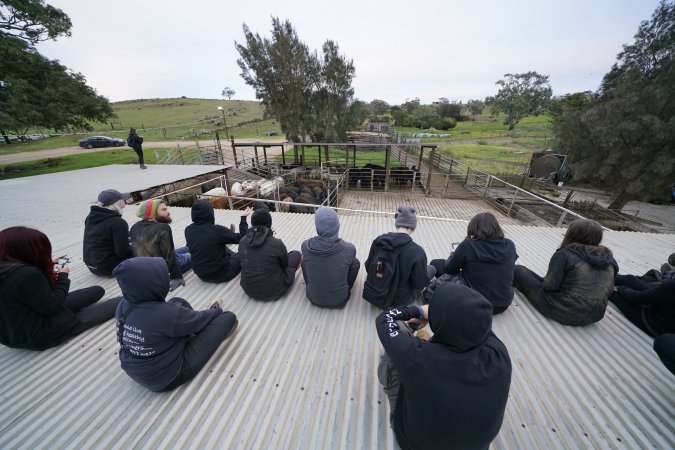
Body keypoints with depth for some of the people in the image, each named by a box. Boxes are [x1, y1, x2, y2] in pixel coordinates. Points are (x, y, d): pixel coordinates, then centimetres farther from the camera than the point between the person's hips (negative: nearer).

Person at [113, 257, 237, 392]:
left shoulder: (123, 306, -12)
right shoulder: (167, 314, -34)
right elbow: (200, 320, -15)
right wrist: (216, 310, 6)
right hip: (169, 377, -7)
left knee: (178, 302, 11)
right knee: (228, 317, -7)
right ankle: (214, 336, 29)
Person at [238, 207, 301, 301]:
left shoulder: (242, 241, -9)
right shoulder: (276, 244, -22)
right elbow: (285, 265, -3)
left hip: (248, 290, 5)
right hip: (273, 291, -5)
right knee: (296, 254, 13)